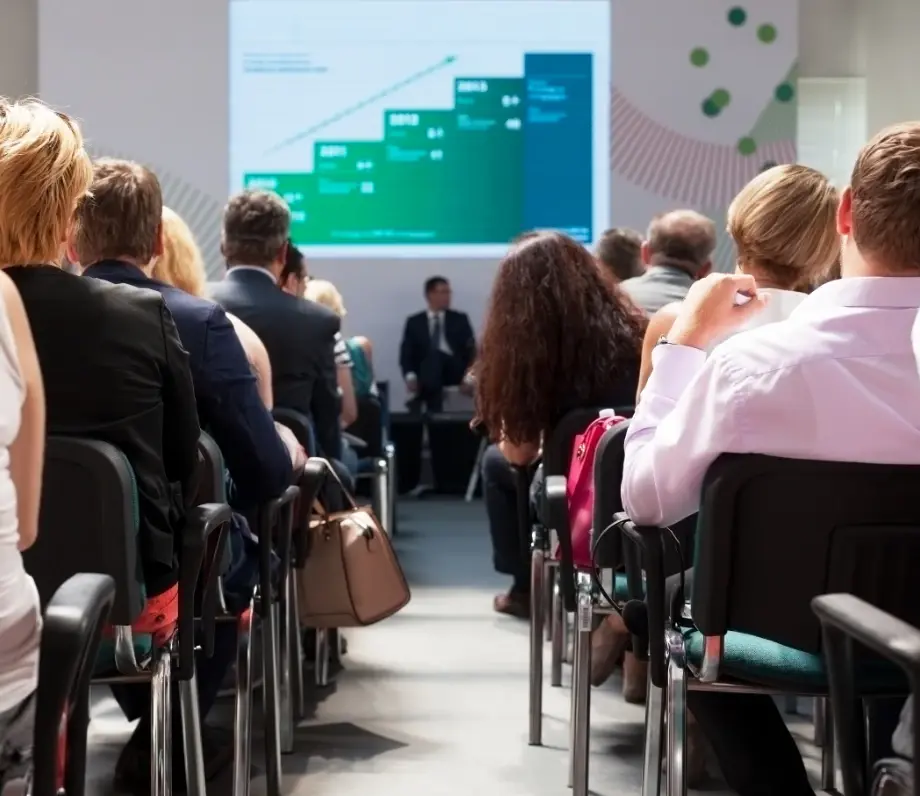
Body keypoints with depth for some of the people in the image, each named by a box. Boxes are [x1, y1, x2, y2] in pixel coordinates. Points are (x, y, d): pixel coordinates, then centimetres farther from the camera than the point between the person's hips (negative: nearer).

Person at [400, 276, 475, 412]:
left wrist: (468, 377, -12)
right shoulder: (414, 322, 13)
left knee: (437, 355, -33)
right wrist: (410, 376, -16)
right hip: (426, 377, 0)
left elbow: (471, 350, 6)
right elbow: (406, 354, 5)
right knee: (434, 354, -35)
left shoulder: (460, 319, 14)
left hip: (453, 373, 0)